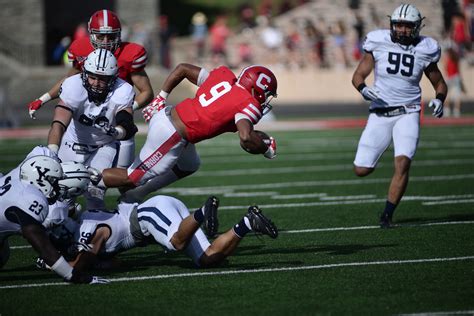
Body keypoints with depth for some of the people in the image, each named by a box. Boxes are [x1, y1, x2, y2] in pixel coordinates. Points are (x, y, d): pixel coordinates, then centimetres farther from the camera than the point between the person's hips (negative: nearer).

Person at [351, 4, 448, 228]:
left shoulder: (424, 50, -1)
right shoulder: (379, 43, -4)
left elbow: (440, 83, 12)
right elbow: (358, 75, 3)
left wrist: (439, 99, -9)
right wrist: (363, 89, -19)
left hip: (407, 114, -1)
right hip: (380, 114, 1)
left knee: (403, 163, -22)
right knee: (361, 170, 0)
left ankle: (387, 215, -9)